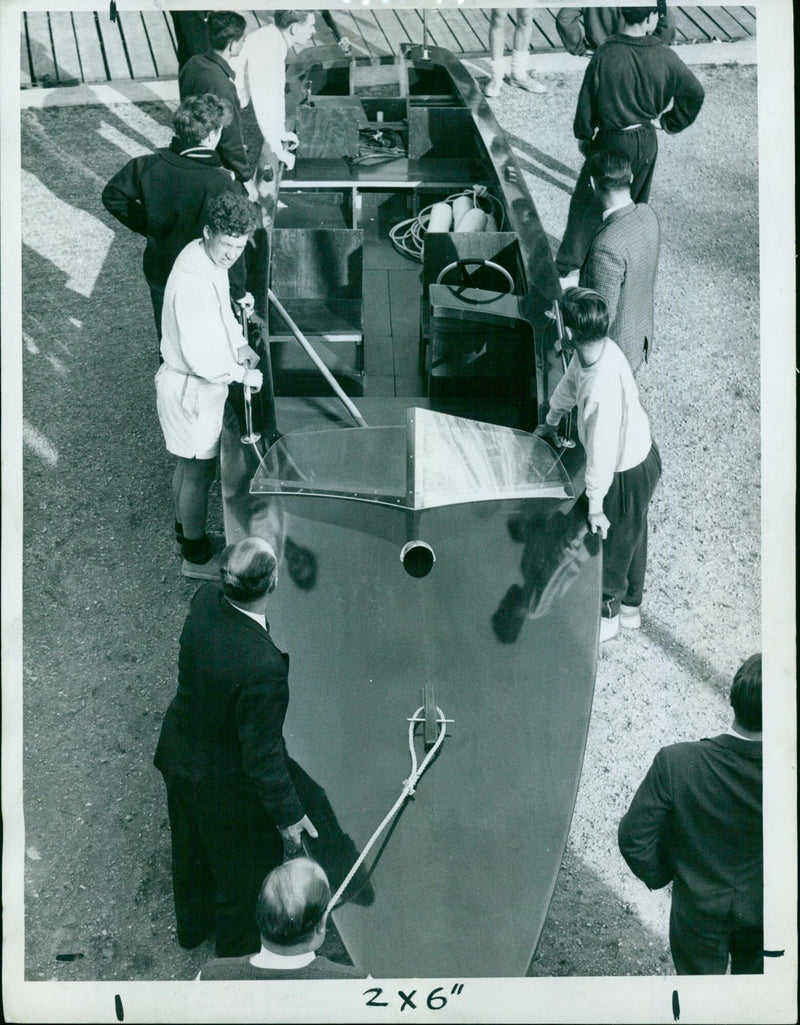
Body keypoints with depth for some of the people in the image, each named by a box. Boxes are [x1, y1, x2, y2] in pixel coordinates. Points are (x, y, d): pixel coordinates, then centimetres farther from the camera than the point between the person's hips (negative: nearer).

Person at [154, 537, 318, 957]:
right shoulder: (262, 667, -42)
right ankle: (238, 951, 48)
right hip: (228, 786, -7)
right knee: (245, 873, 22)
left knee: (191, 846, 34)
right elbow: (262, 752, -31)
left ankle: (192, 922, 62)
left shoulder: (206, 599, -21)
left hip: (179, 754, 7)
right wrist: (287, 812, -18)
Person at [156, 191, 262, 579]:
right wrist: (242, 374, -18)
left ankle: (184, 528, 46)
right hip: (192, 388, -9)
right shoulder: (193, 282, -32)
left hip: (200, 381, 9)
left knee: (188, 463, 26)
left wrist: (244, 350, 6)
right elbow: (199, 356, -30)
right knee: (199, 471, 7)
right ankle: (197, 555, 23)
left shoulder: (207, 259, -1)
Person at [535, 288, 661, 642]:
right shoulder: (595, 349, -12)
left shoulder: (602, 387, -40)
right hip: (642, 453, 9)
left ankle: (608, 617, 40)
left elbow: (601, 451, -32)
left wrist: (595, 506, -21)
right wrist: (550, 423, 27)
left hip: (627, 473, -8)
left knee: (612, 542, 16)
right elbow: (569, 384, 9)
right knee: (632, 536, 27)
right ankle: (630, 608, 49)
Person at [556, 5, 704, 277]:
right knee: (635, 203, 21)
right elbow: (695, 93, -1)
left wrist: (583, 136, 6)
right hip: (646, 142, 3)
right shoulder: (664, 56, -12)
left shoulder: (605, 54, -19)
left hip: (610, 142, -3)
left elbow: (587, 100, -10)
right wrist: (669, 122, 14)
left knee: (587, 203, 8)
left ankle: (567, 266, 8)